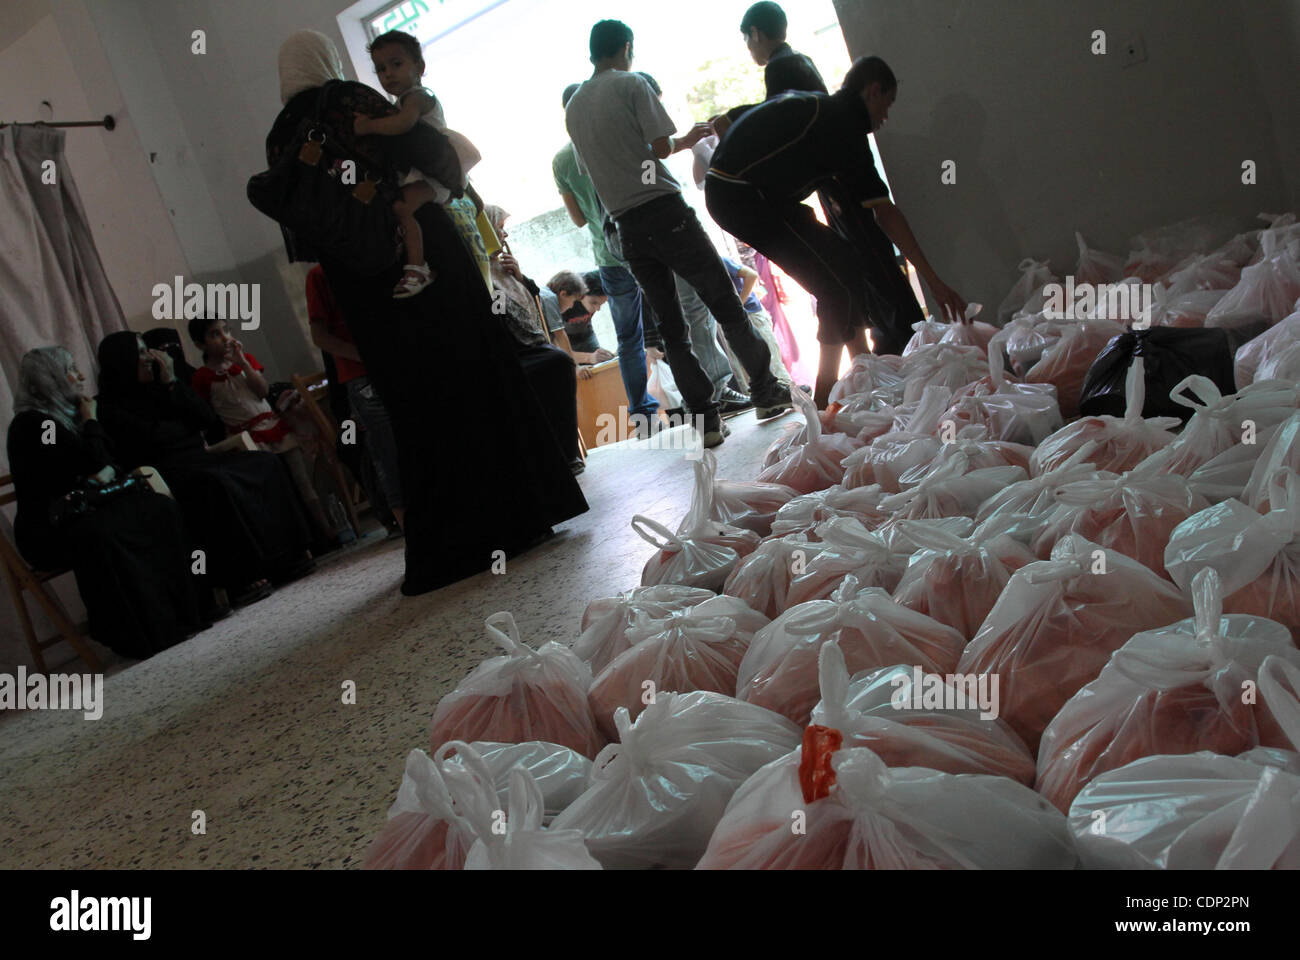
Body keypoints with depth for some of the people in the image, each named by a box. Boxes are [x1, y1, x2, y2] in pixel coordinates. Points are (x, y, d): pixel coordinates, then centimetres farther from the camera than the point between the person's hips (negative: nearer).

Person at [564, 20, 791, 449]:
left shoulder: (573, 107, 17)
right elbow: (660, 146, -11)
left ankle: (706, 418, 4)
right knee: (724, 301, 4)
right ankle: (766, 392, 8)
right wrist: (683, 142, 13)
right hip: (663, 208, -5)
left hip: (627, 227, 6)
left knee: (670, 325, 7)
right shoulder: (632, 83, -2)